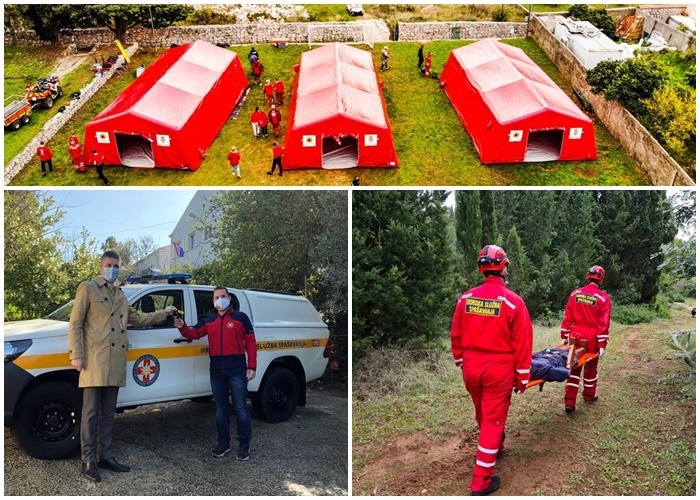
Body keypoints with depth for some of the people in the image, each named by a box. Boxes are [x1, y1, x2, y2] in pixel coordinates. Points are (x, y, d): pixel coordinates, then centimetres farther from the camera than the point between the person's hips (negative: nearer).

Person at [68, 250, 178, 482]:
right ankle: (88, 461, 1)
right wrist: (76, 354, -13)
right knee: (91, 413, -4)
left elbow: (136, 319, 28)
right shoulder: (87, 288, 1)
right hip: (94, 361, -7)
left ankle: (105, 456, 18)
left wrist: (164, 313, 26)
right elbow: (75, 323, -4)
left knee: (108, 414, 11)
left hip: (115, 363, 7)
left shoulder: (120, 294, 22)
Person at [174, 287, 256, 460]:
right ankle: (224, 443, 23)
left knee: (240, 408, -2)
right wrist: (183, 327, -18)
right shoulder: (208, 321, 15)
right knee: (220, 408, 12)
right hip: (216, 370, 5)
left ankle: (244, 444, 7)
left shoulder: (240, 317, 2)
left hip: (237, 369, -5)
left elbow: (250, 342, -1)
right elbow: (195, 333, 4)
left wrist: (252, 366, -7)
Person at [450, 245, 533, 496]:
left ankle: (494, 447, 51)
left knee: (483, 415, 25)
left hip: (471, 369, 4)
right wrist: (522, 377, 0)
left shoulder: (465, 299, -3)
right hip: (499, 370, -4)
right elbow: (522, 344, -10)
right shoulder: (513, 301, -14)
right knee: (493, 420, 5)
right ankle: (481, 481, 9)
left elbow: (456, 336, 6)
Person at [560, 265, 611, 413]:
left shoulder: (575, 294, -1)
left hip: (575, 336, 2)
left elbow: (567, 317, 1)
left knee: (573, 367, 6)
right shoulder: (603, 298, -10)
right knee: (590, 367, 16)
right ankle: (589, 395, 34)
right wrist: (602, 344, -8)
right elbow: (604, 323, -11)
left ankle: (569, 401, -1)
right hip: (592, 338, -2)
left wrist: (564, 336, 8)